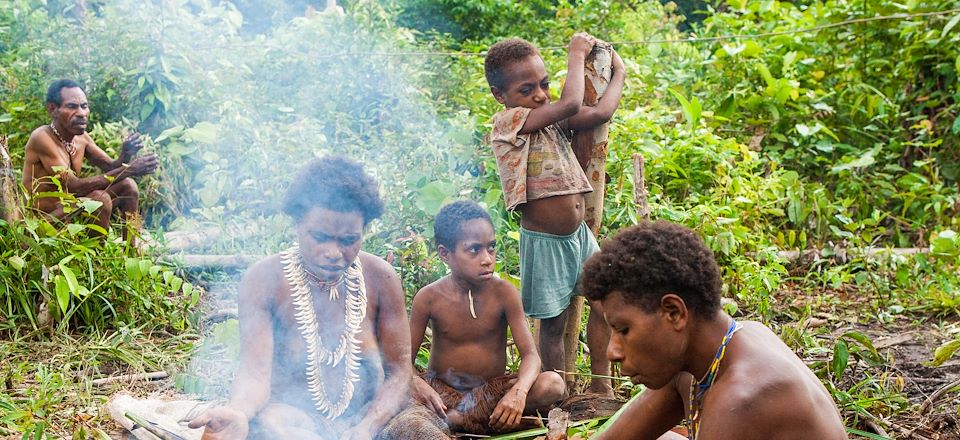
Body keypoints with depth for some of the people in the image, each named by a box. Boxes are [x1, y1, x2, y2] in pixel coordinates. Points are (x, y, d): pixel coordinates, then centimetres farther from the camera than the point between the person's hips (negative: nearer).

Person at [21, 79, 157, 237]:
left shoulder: (81, 137, 4)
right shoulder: (42, 138, -20)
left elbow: (112, 168, 6)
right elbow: (75, 186, -27)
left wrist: (126, 154, -18)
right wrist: (128, 170, -30)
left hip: (65, 209, 8)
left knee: (127, 185, 5)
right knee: (101, 199, -27)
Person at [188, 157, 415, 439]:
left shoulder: (380, 278, -5)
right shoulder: (263, 280, -9)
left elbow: (398, 370, -3)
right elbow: (255, 371, -16)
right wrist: (237, 412, -39)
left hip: (371, 415, 3)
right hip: (291, 415, -2)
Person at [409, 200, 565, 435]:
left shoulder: (503, 292, -10)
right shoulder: (429, 298, -11)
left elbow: (530, 355, -14)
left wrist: (519, 391, -37)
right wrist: (416, 383, -32)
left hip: (492, 389, 1)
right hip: (443, 389, -1)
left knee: (552, 384, -27)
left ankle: (449, 419, -24)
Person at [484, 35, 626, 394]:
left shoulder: (552, 119, 7)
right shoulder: (507, 123, -17)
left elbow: (600, 113, 4)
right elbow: (571, 104, -25)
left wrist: (618, 72, 14)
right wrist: (576, 55, -11)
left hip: (579, 233, 7)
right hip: (544, 241, -7)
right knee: (553, 323, 5)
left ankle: (600, 385, 22)